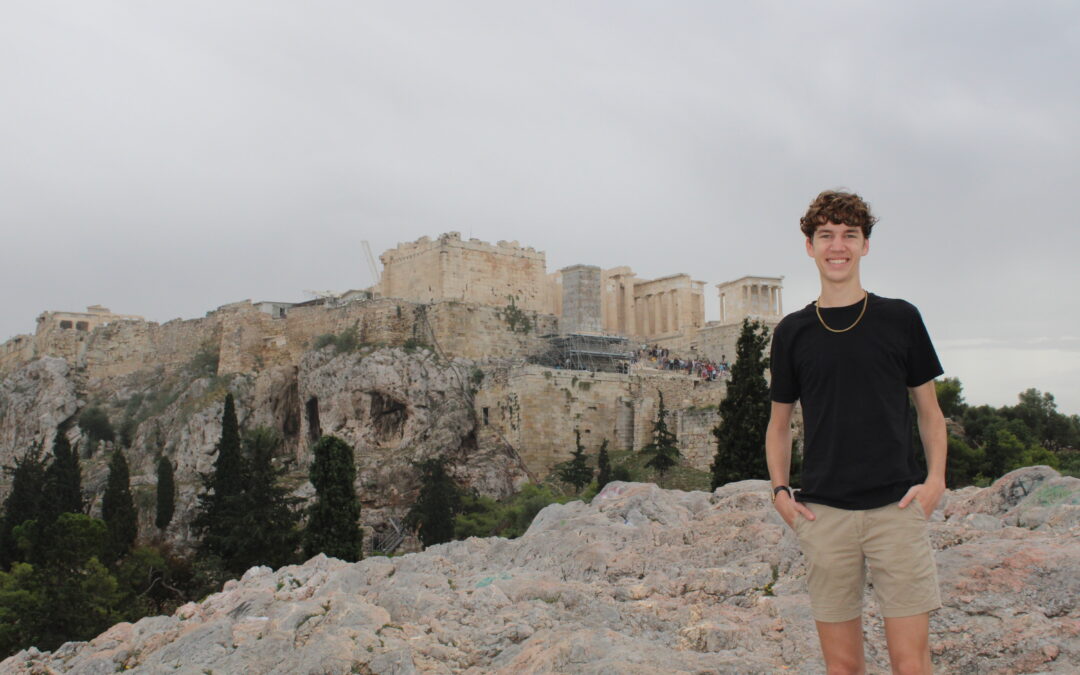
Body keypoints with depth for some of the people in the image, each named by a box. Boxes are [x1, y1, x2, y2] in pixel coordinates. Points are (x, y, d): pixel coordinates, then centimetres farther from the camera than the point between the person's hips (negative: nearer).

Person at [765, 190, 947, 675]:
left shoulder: (900, 319, 5)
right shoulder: (792, 332, 7)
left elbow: (929, 409, 12)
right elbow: (780, 422, 14)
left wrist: (936, 478, -2)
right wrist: (780, 490, 2)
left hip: (896, 506, -1)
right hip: (823, 512, 1)